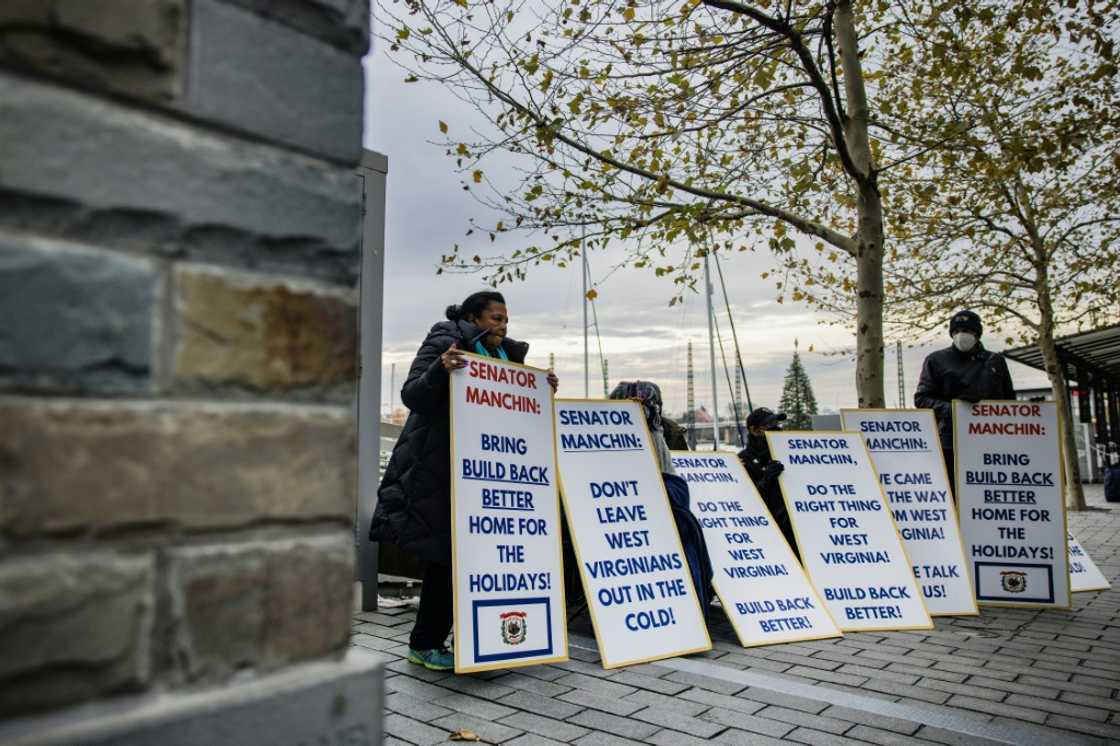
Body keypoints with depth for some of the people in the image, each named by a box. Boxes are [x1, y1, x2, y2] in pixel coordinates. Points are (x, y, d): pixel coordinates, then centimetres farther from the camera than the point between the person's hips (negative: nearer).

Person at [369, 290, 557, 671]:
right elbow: (412, 396, -15)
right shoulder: (442, 343, -6)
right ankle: (424, 644, 10)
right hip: (435, 472, -7)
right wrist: (440, 370, -32)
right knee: (445, 556, -5)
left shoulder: (507, 356, 16)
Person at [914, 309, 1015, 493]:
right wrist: (950, 409, -15)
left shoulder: (996, 361, 16)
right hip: (951, 445, -3)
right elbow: (921, 399, 1)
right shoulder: (936, 360, 7)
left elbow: (1009, 401, 22)